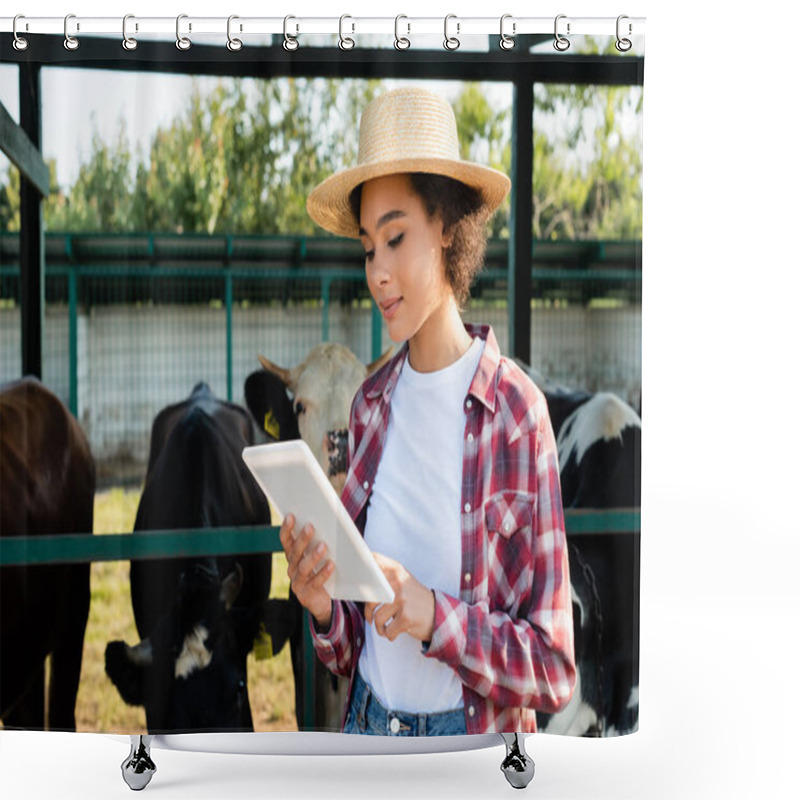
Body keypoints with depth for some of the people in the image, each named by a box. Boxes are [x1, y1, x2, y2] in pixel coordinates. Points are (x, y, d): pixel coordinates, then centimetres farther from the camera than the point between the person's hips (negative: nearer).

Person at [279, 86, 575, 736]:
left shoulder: (516, 409, -16)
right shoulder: (371, 405, -1)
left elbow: (552, 671, -14)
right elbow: (353, 650, 6)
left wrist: (435, 616, -27)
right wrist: (324, 608, -14)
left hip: (473, 728, -4)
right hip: (366, 718, 4)